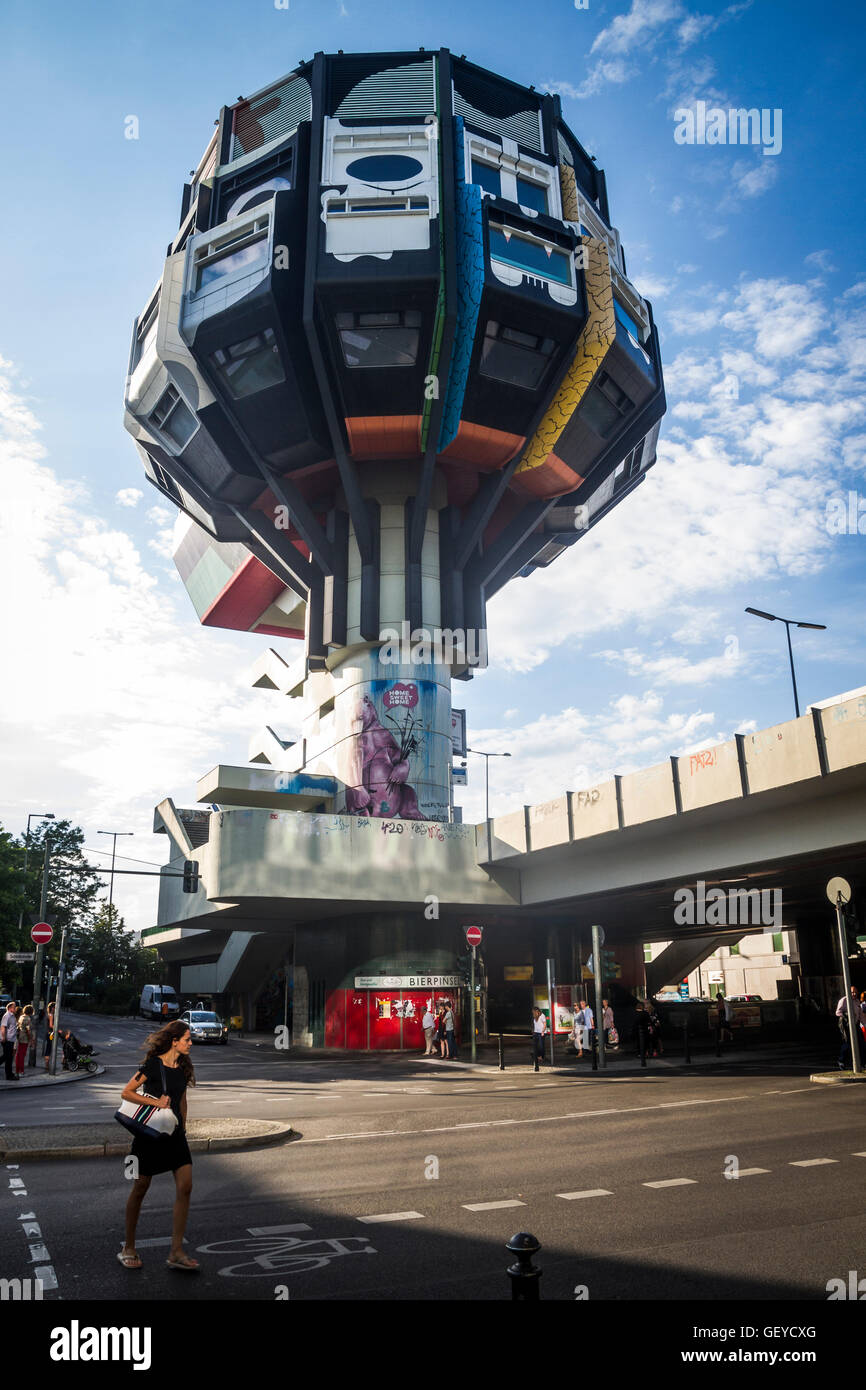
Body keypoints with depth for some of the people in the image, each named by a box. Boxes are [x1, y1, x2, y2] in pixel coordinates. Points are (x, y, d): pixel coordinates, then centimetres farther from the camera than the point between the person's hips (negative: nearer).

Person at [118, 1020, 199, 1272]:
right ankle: (128, 1248, 24)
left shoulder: (183, 1067, 7)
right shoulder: (153, 1065, -12)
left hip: (175, 1134, 5)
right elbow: (126, 1093, -11)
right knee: (140, 1189, 6)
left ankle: (176, 1252, -3)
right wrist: (156, 1102, -19)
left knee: (185, 1187, -7)